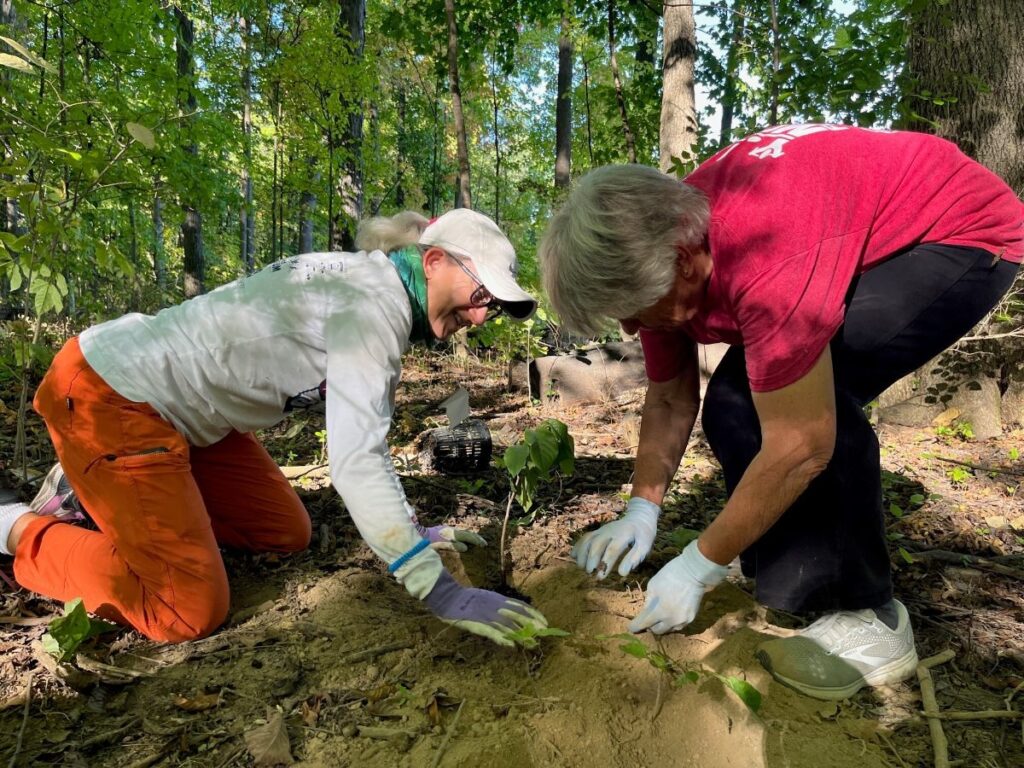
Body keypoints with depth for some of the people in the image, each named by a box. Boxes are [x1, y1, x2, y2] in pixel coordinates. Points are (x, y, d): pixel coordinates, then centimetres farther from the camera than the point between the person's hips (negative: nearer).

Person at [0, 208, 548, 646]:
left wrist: (409, 530, 11)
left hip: (179, 405, 10)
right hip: (106, 397, -10)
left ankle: (87, 491, 24)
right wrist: (442, 593, -32)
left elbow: (363, 433, 13)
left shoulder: (373, 291, 6)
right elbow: (355, 462, -33)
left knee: (288, 534, 14)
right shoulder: (374, 301, -24)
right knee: (190, 615, -11)